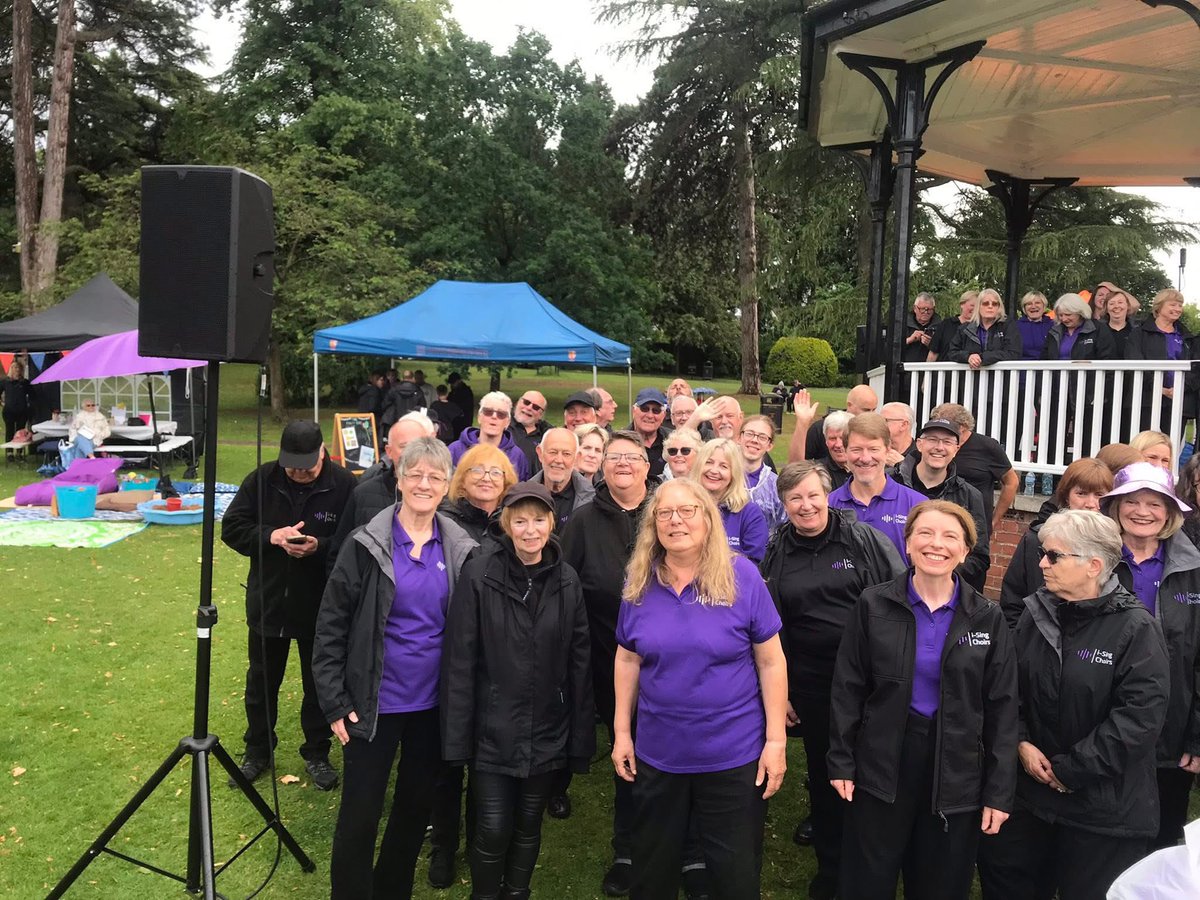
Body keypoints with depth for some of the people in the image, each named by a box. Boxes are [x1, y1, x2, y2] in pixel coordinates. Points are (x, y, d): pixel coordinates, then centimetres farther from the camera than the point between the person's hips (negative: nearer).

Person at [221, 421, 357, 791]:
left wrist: (320, 546, -31)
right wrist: (270, 536, -20)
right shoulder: (260, 480, -7)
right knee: (261, 681, 18)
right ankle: (257, 751, 38)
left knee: (320, 684, 14)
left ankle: (317, 753, 33)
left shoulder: (344, 484, -16)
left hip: (321, 607, -2)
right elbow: (231, 528, -3)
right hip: (267, 603, 3)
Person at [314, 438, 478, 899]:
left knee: (416, 806, 18)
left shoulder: (460, 549, -2)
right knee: (360, 813, 5)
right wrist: (335, 702, -9)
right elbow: (331, 627, -7)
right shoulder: (366, 545, -10)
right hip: (375, 703, -3)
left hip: (433, 704, 3)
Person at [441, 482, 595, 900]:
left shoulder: (567, 581, -1)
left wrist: (581, 737, 1)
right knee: (493, 829, 1)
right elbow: (459, 660, -9)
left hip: (547, 732, 3)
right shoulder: (479, 575, -10)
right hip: (493, 730, -3)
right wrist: (457, 735, -11)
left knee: (529, 826, 16)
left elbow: (579, 663, 1)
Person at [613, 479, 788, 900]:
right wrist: (621, 732, 6)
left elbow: (771, 662, -8)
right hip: (658, 754, 3)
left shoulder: (742, 577, -12)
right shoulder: (639, 583, -3)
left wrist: (776, 740, -10)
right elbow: (627, 661, 7)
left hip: (734, 755, -3)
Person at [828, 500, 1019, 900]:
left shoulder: (987, 618, -3)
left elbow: (1002, 708, -1)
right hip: (881, 764, 0)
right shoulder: (874, 605, -5)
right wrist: (841, 761, -4)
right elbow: (848, 689, -2)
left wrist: (999, 790, -3)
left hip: (957, 771, 1)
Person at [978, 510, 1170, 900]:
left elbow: (1142, 714, -19)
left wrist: (1071, 769, -17)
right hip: (1030, 785, 5)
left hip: (1104, 803, -5)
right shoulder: (1036, 613, 1)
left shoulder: (1136, 628, -14)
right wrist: (1020, 742, -6)